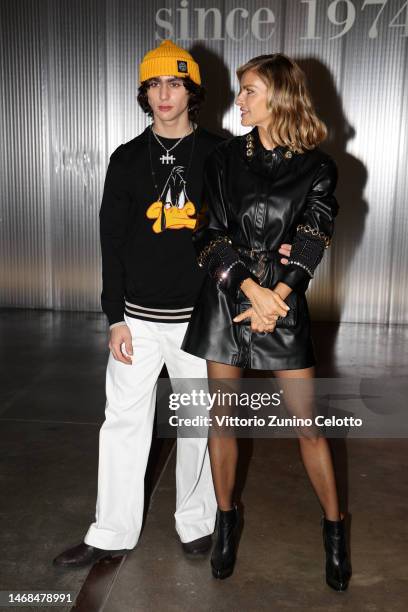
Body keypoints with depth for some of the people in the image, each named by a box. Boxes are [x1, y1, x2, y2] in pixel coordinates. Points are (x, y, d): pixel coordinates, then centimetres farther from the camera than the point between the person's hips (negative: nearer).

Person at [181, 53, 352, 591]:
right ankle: (226, 517, 31)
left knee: (308, 421, 4)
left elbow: (312, 244, -6)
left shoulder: (318, 168, -1)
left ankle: (334, 527, 26)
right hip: (224, 299, 2)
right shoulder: (226, 158, 4)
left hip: (284, 305, -2)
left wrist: (273, 299, -17)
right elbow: (210, 234, -2)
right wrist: (251, 289, -15)